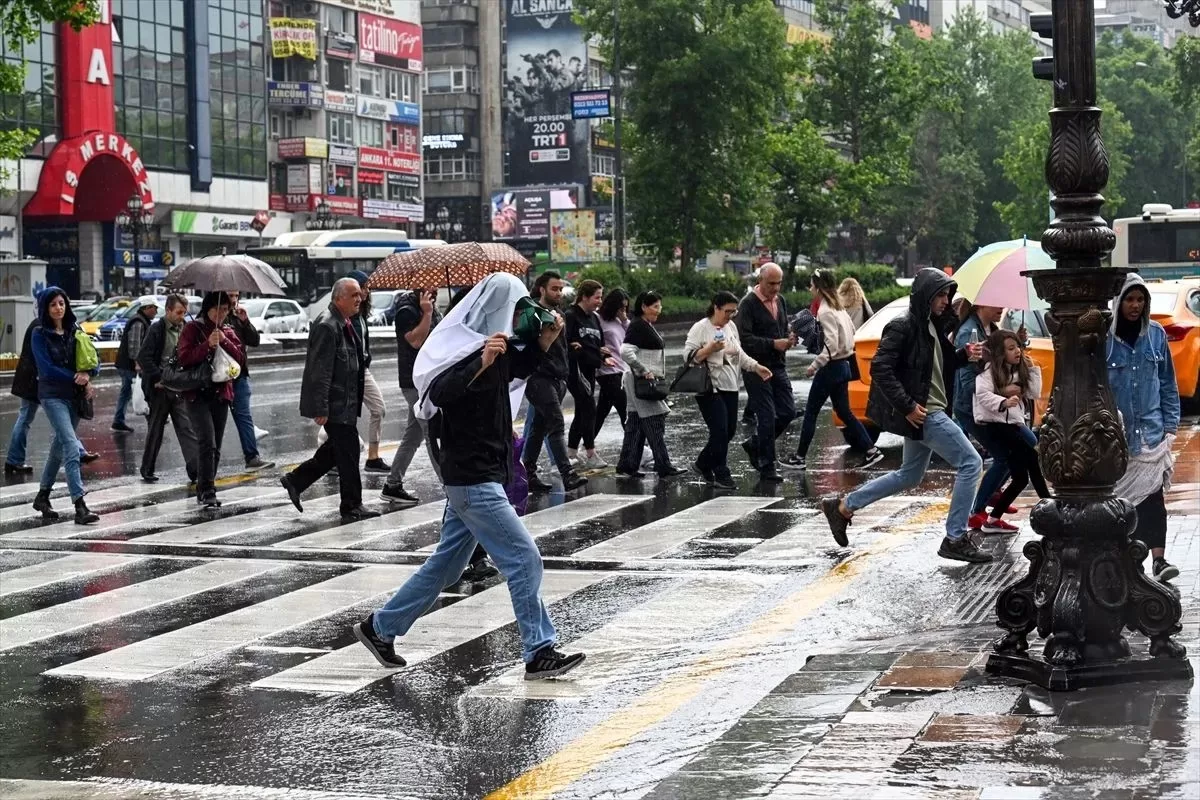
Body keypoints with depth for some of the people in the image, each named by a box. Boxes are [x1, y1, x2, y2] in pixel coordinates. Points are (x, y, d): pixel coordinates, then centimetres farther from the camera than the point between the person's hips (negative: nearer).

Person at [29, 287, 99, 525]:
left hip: (74, 396, 6)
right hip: (53, 396, -5)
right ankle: (79, 506, -24)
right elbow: (47, 368, -11)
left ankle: (43, 496, 32)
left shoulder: (75, 331, 9)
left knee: (60, 446, 15)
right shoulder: (40, 334, -4)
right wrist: (77, 378, -13)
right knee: (71, 447, -18)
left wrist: (87, 375, -15)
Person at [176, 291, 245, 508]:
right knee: (207, 443, -18)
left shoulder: (228, 331, 14)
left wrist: (224, 341, -12)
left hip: (221, 394, 6)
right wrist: (208, 345, -21)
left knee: (215, 447, 8)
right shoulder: (192, 328, -1)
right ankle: (206, 491, -19)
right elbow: (183, 358, -13)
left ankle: (204, 491, 18)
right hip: (197, 394, -6)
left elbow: (241, 358, 2)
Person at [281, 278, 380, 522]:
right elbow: (320, 371, -22)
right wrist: (321, 409, -24)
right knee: (348, 453, -2)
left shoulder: (345, 324, 13)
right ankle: (352, 506, 8)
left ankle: (295, 481, 27)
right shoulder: (327, 326, -19)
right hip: (334, 405, -10)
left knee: (336, 449, 17)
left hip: (345, 403, 10)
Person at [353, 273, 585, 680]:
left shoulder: (495, 345, 11)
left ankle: (379, 628, 27)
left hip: (485, 475, 10)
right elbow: (439, 393, -32)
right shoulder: (462, 349, -17)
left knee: (446, 564, 17)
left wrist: (544, 340, 11)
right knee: (524, 559, -9)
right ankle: (539, 653, -4)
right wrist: (481, 362, -43)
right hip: (473, 478, -10)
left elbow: (523, 365, 29)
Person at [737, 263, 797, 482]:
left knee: (788, 411, 5)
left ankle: (755, 444, 25)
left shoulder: (780, 301, 12)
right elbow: (744, 338, -18)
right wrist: (773, 344, -24)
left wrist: (789, 338, 2)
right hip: (757, 367, -7)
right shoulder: (748, 304, -11)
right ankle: (767, 467, 4)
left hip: (778, 366, 7)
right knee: (767, 416, -6)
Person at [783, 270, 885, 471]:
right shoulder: (837, 308, 9)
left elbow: (831, 346, -25)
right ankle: (871, 450, 8)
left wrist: (814, 366, -20)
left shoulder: (825, 312, -18)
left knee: (811, 412, 2)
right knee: (844, 412, 13)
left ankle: (800, 457, 8)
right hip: (843, 365, 9)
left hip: (831, 367, -9)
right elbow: (851, 330, 20)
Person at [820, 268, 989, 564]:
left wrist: (964, 355, 4)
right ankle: (956, 540, -5)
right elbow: (880, 368, -21)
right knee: (970, 463, -10)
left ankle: (842, 506, 28)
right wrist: (907, 406, -23)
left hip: (932, 411, 10)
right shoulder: (903, 327, -15)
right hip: (921, 413, -10)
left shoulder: (933, 327, 13)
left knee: (910, 475, 21)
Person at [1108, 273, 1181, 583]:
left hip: (1150, 431, 1)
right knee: (1114, 496, 7)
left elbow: (1168, 383, 9)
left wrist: (1170, 426, 4)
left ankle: (1158, 559, -12)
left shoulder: (1156, 334, 4)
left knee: (1152, 495, -7)